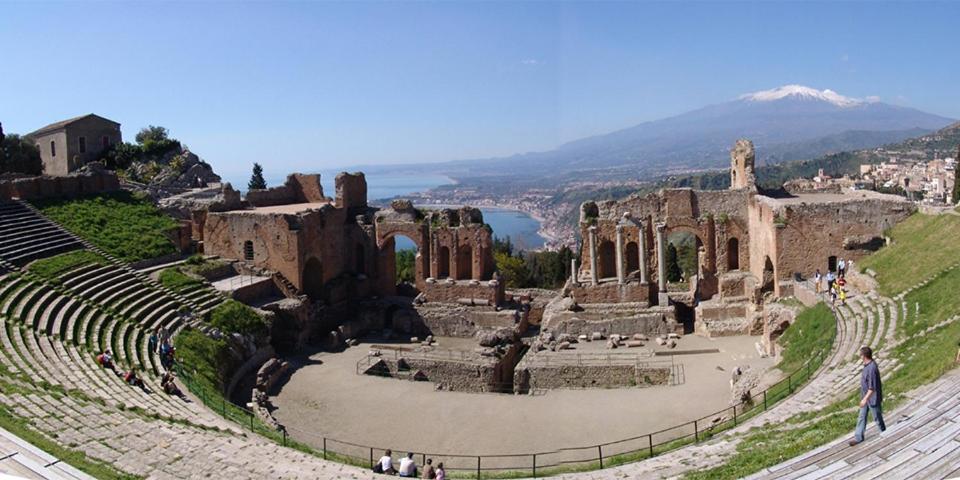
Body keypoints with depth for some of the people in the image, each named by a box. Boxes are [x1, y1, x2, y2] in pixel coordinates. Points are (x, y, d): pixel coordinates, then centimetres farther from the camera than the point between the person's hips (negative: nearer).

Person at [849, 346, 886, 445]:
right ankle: (858, 437, 23)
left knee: (877, 418, 12)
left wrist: (865, 399, -27)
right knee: (861, 417, 14)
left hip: (873, 398, -9)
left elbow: (872, 387, -29)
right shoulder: (867, 364, -1)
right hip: (866, 396, 9)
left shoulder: (872, 368, -31)